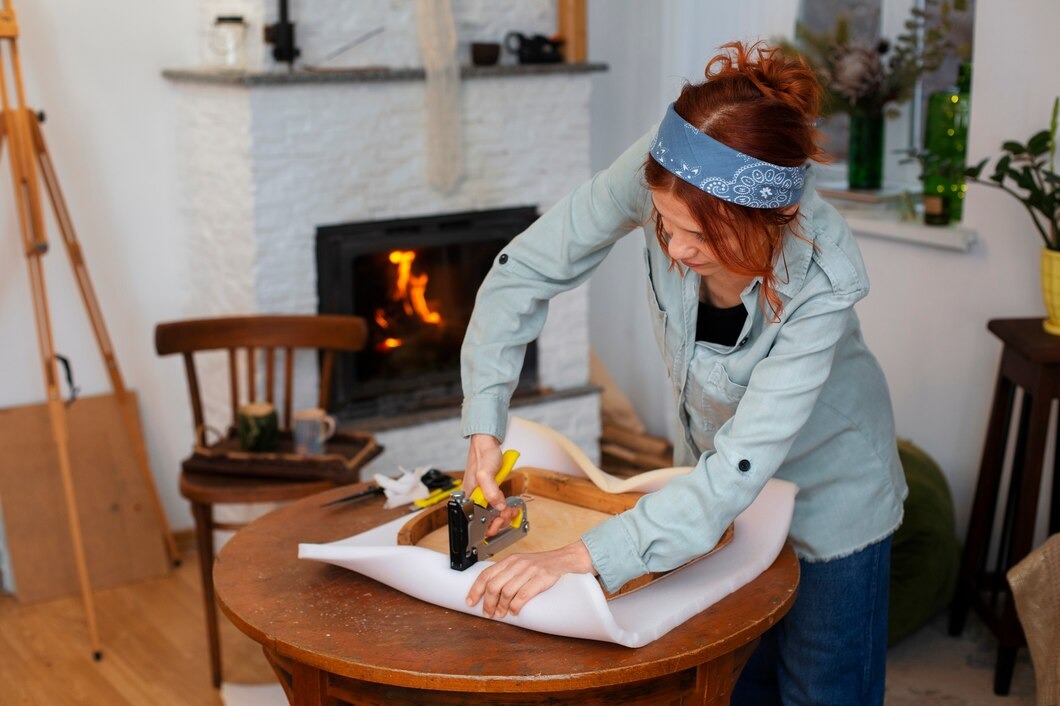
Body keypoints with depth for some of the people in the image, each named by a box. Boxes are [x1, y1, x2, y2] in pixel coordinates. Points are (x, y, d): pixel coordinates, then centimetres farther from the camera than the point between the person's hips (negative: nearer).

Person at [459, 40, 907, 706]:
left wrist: (582, 558, -47)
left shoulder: (824, 280, -38)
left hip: (826, 482, -3)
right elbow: (525, 269, -18)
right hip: (712, 456, 4)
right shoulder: (657, 174, -30)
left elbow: (740, 471, -40)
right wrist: (484, 423, -26)